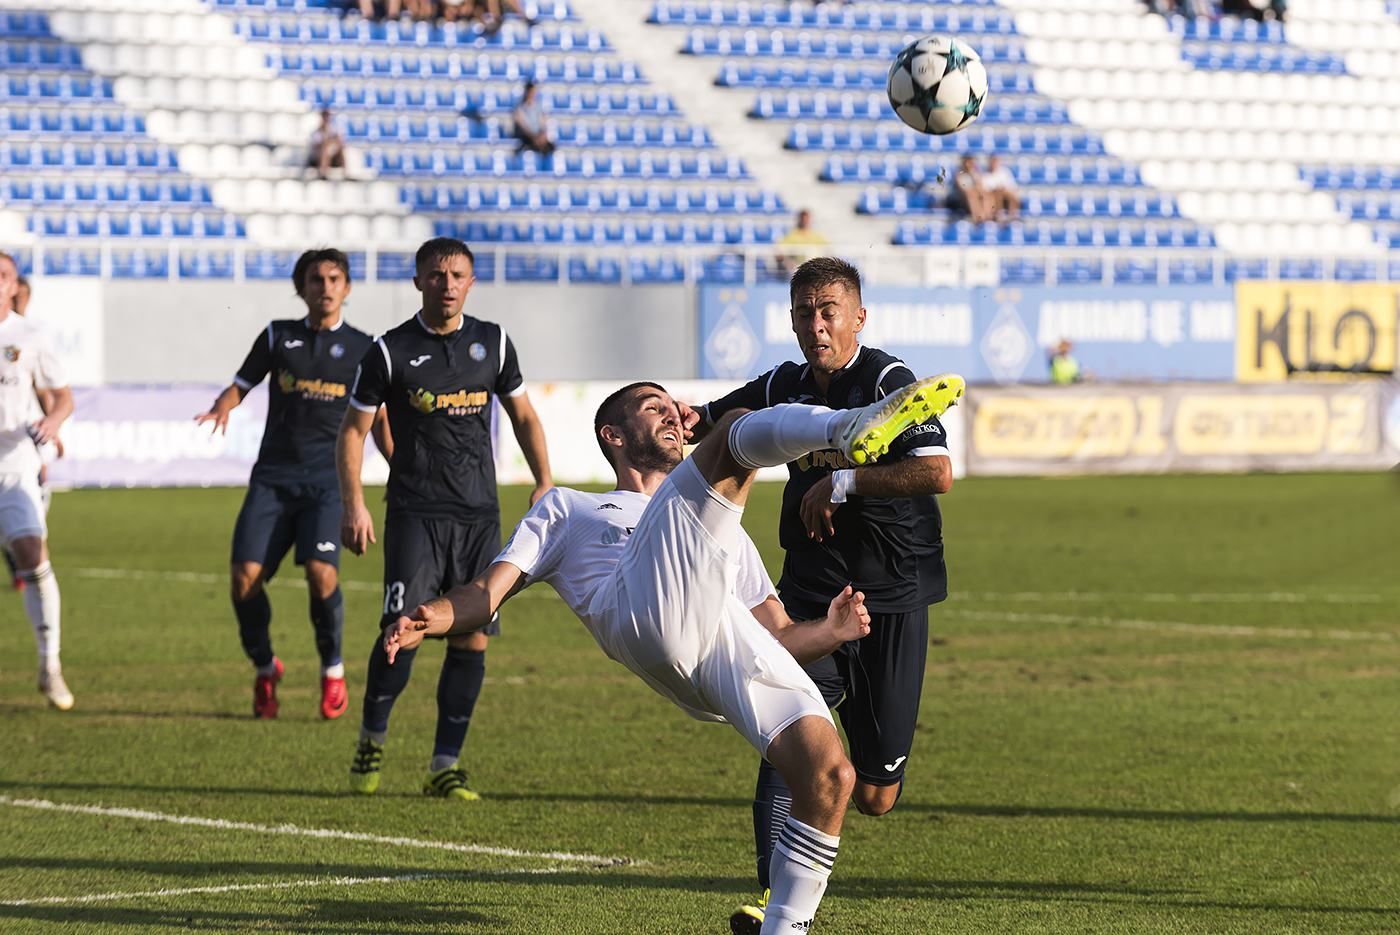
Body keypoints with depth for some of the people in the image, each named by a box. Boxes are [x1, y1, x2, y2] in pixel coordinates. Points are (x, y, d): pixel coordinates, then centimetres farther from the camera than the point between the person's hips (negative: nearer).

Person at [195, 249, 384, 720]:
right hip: (273, 475, 2)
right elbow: (240, 385, 13)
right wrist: (221, 408, -10)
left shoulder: (363, 348, 9)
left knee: (321, 572, -23)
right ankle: (265, 668, 13)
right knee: (244, 576, -12)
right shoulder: (278, 336, 11)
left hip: (328, 480, -2)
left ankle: (333, 671, 1)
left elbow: (377, 418, 16)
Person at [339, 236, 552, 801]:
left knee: (472, 637, -1)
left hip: (479, 515, 3)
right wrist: (353, 503, -6)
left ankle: (445, 765, 7)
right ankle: (372, 739, 8)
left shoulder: (492, 343, 8)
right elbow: (353, 429, 4)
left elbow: (523, 416, 19)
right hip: (415, 514, -3)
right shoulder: (390, 352, -1)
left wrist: (544, 483, 9)